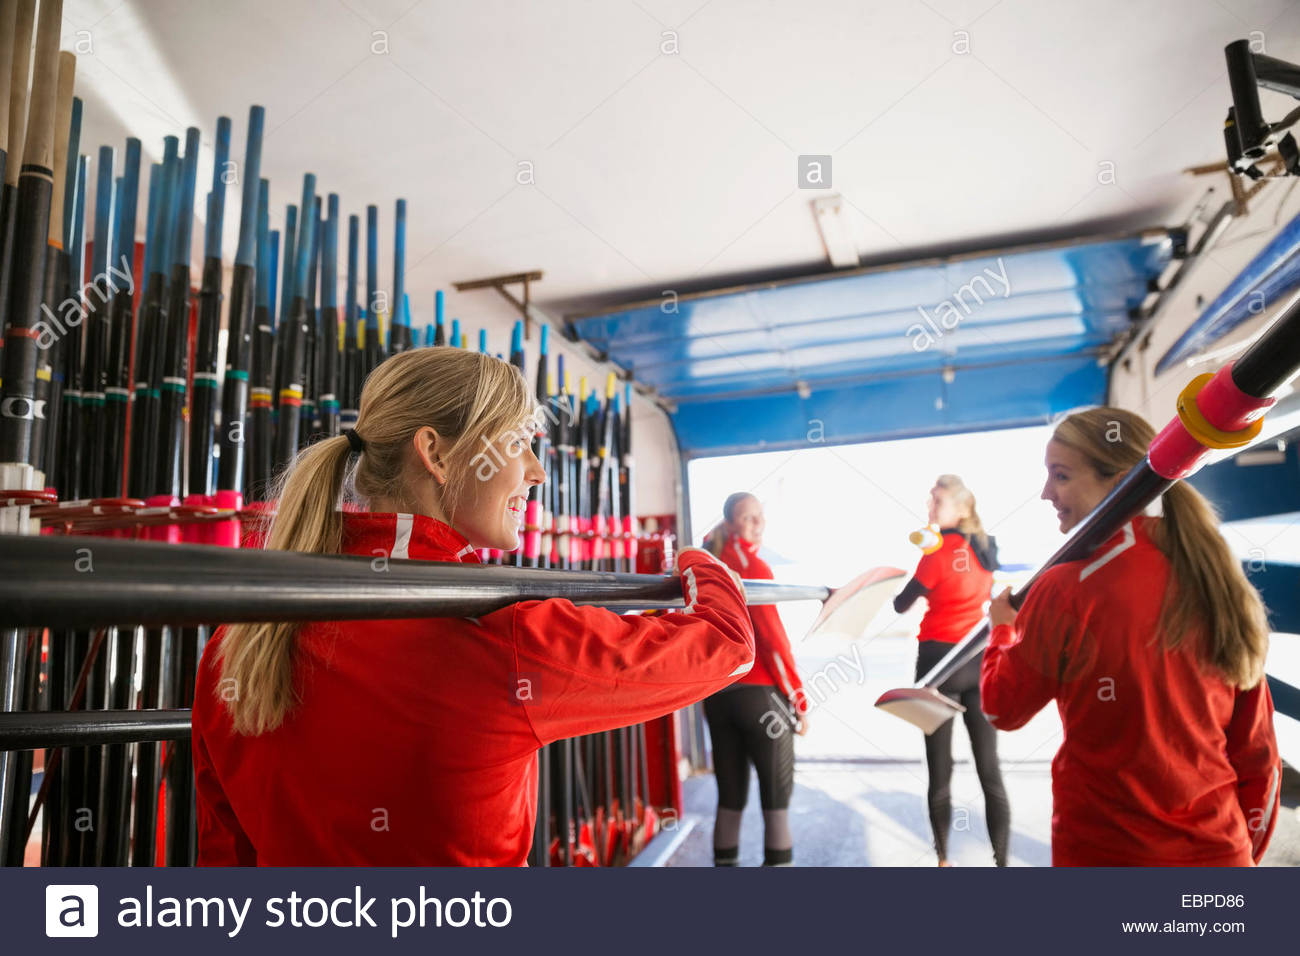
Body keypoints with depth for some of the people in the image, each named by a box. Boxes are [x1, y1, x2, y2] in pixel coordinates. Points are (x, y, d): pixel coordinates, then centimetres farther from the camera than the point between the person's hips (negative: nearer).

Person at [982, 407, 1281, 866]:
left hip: (1106, 851, -3)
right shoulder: (1218, 579, -4)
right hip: (1220, 851, 4)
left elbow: (1002, 708, -5)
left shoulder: (1066, 590, -19)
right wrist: (1244, 850, 18)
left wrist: (1002, 629, 13)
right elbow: (1257, 751, 5)